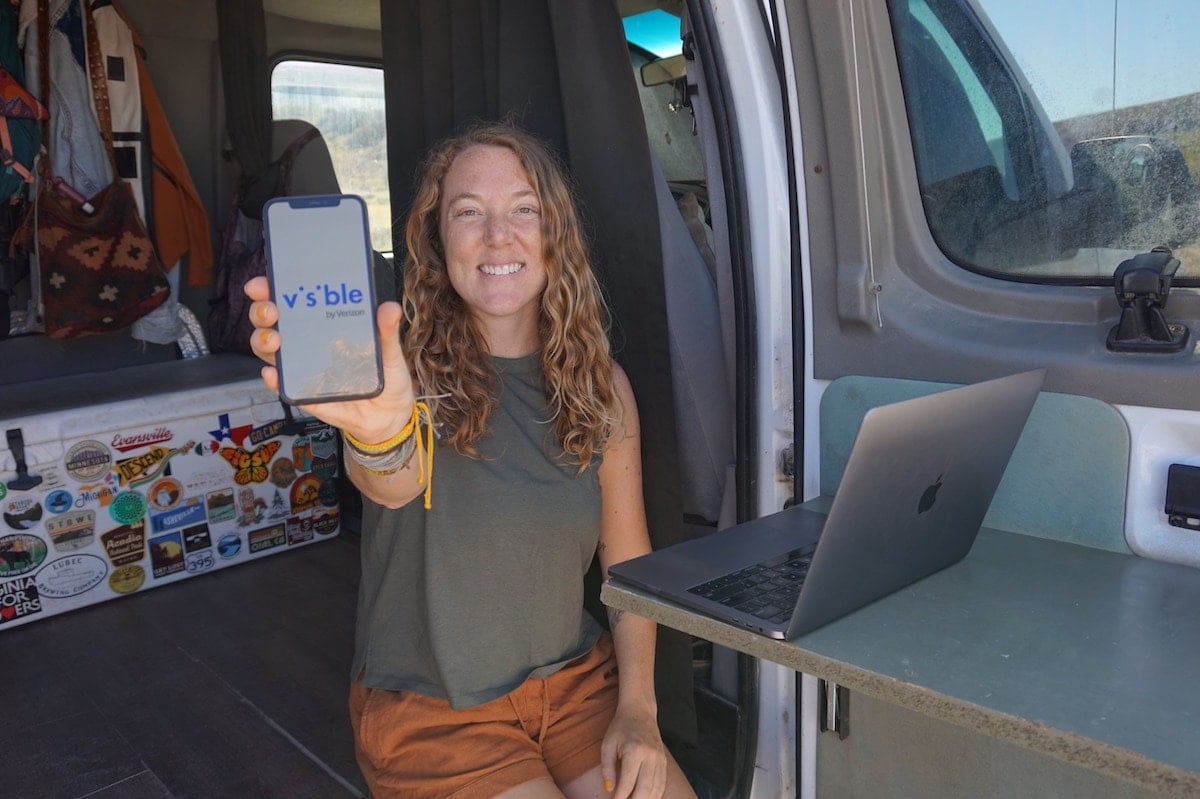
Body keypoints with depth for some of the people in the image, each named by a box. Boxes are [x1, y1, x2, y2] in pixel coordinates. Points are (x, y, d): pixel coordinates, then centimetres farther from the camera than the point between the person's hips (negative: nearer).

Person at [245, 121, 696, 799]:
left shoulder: (601, 384, -4)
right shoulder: (411, 364, -15)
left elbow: (629, 558, 2)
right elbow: (394, 483, -37)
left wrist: (638, 709, -6)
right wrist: (378, 435, -60)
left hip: (576, 681, 3)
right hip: (432, 711, -3)